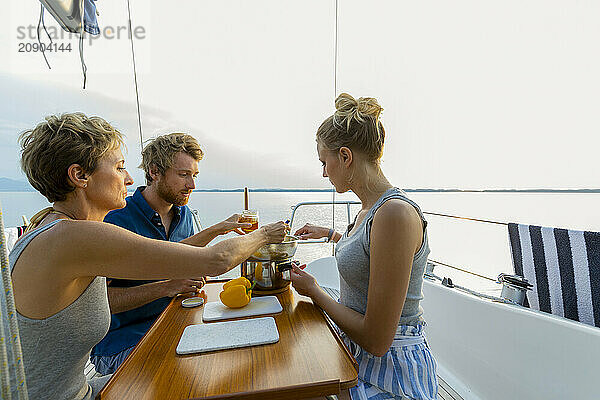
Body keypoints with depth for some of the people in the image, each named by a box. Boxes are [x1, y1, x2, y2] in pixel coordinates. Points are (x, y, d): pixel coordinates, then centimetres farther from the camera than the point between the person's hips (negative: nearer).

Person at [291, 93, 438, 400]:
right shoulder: (370, 208, 1)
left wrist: (313, 290, -14)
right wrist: (330, 234, 29)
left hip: (389, 371, -7)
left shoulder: (396, 213, -29)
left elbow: (376, 340, -27)